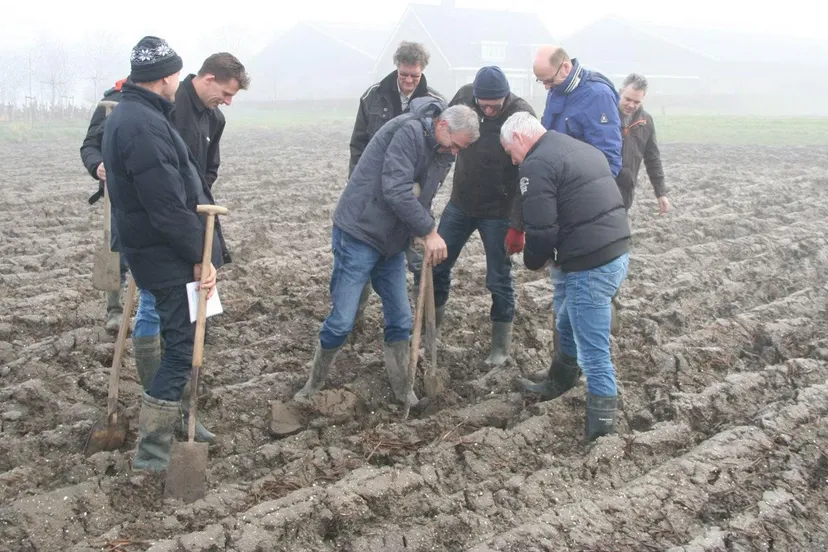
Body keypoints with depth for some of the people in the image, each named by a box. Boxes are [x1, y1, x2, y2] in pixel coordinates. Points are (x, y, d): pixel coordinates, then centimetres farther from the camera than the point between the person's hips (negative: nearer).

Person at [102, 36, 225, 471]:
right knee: (183, 348, -3)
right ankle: (152, 450, 2)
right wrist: (201, 255, -18)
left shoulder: (125, 116, 11)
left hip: (154, 252, 10)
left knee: (180, 341, 22)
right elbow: (169, 207, -26)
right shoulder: (145, 127, -24)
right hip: (170, 258, -10)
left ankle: (173, 418, 35)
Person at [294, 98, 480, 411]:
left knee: (400, 320, 10)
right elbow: (396, 191, -27)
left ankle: (401, 391, 25)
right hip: (359, 234, -8)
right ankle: (313, 388, 14)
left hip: (391, 243, 8)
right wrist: (429, 232, -20)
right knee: (341, 321, -5)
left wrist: (425, 235, -4)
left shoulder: (442, 151, 7)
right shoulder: (409, 130, -21)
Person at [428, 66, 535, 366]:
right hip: (459, 203, 5)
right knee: (436, 265, 11)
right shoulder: (464, 96, -10)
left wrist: (518, 226, -20)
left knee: (499, 280, 4)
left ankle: (501, 343, 21)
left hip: (497, 212, -4)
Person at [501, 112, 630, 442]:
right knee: (567, 322, 29)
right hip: (617, 252, 10)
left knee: (593, 352, -4)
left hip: (591, 267, -10)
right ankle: (557, 384, 47)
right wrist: (555, 254, 21)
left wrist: (534, 261, 4)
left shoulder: (537, 164, -11)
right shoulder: (580, 149, 18)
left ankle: (602, 427, 1)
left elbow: (541, 229, -16)